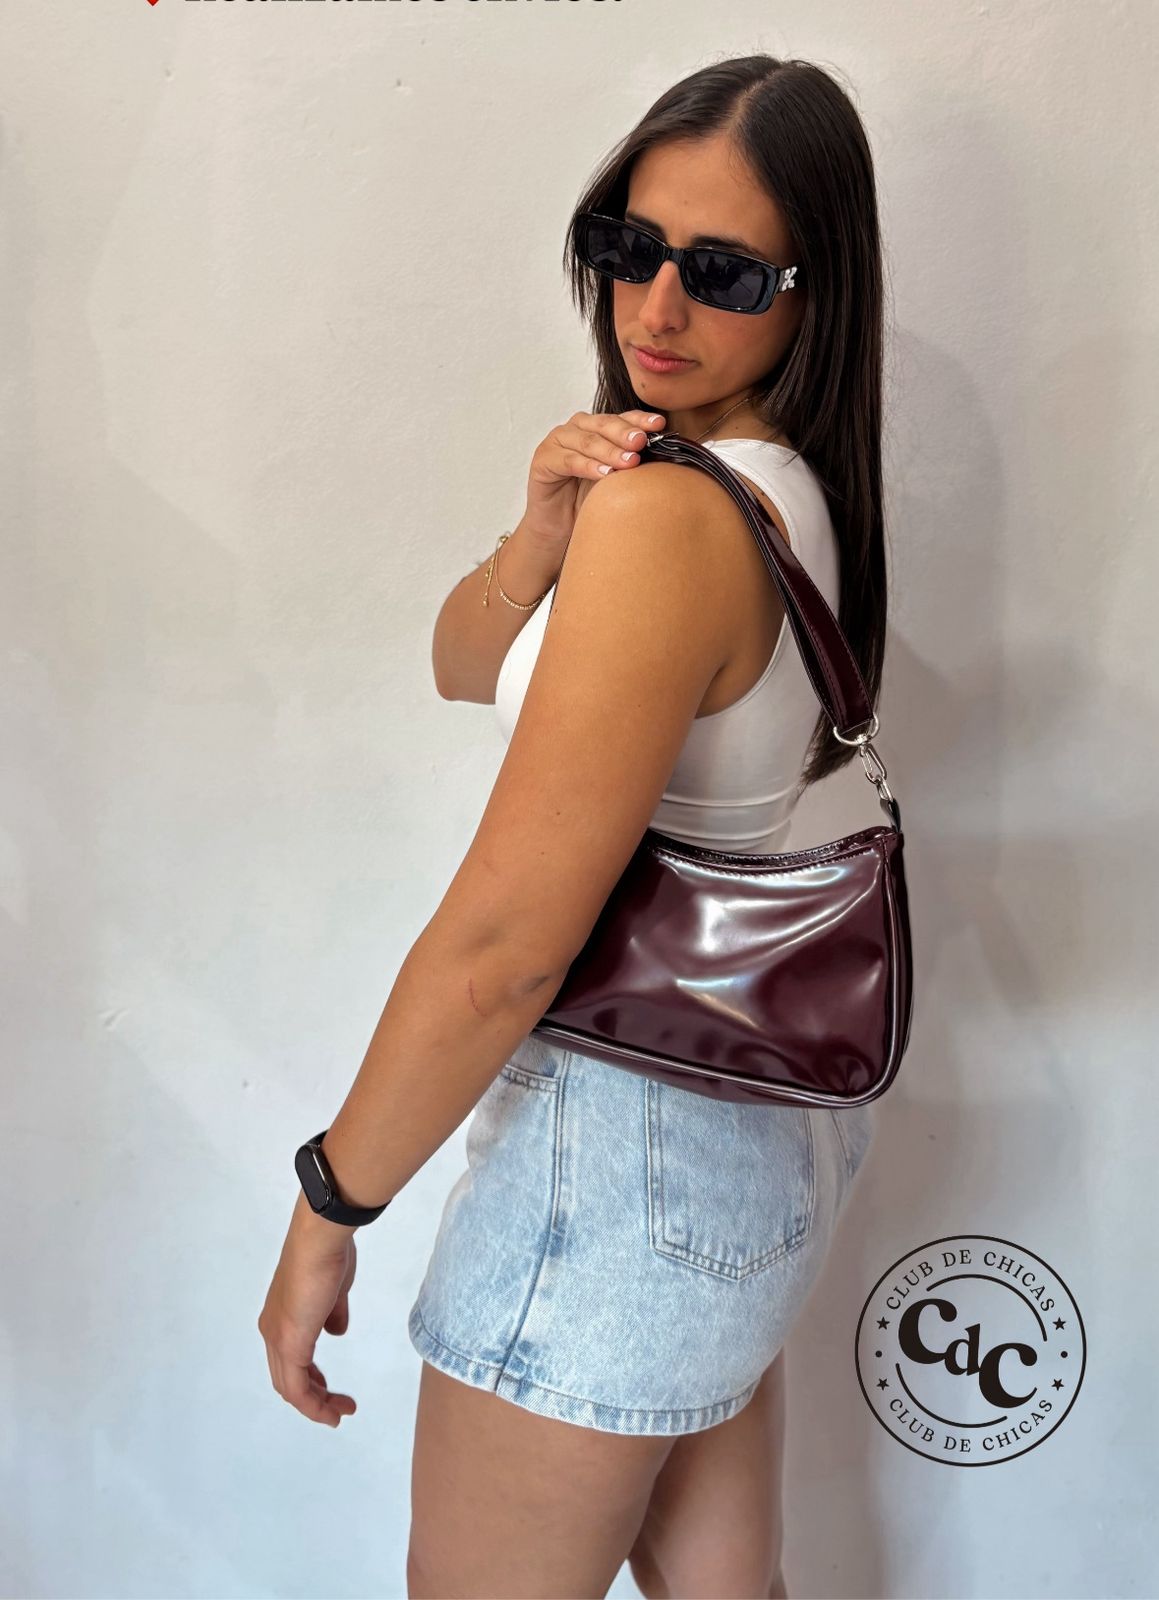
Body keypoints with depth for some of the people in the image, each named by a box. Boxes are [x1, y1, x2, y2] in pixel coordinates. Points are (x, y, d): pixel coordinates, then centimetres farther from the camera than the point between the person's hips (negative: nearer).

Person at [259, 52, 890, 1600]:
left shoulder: (668, 512, -25)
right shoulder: (795, 490, 4)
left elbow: (504, 945, -26)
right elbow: (465, 664, 9)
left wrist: (330, 1203, -14)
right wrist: (547, 527, -12)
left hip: (627, 1135, -8)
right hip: (764, 1122, 9)